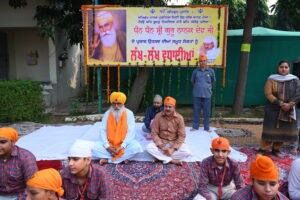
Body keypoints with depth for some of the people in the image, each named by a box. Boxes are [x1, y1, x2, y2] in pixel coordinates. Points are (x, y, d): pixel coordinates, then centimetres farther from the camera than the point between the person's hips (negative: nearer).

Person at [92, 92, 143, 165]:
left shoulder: (129, 113, -8)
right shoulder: (107, 114, -1)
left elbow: (131, 132, -13)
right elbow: (103, 131, -6)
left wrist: (122, 147, -23)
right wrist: (107, 146, -20)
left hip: (124, 143, -1)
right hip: (110, 143, 2)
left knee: (136, 147, -31)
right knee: (95, 148, -23)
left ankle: (107, 159, -20)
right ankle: (122, 158, -18)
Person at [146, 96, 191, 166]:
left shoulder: (179, 118, -11)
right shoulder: (158, 116, -10)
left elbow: (182, 136, -11)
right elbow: (154, 133, -10)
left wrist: (173, 149, -21)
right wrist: (162, 147, -21)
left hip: (175, 143, 0)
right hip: (161, 142, 0)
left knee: (187, 152, -26)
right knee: (149, 147, -28)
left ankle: (160, 157, -20)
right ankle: (173, 160, -23)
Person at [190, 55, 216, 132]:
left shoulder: (211, 71, 1)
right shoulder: (195, 71, 1)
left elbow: (213, 82, 14)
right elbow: (192, 82, 14)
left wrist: (207, 86, 11)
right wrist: (198, 86, 10)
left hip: (207, 95, 0)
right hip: (197, 94, 0)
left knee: (207, 112, 6)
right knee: (196, 111, 7)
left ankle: (206, 128, 17)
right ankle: (195, 126, 19)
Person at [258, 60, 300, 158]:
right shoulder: (272, 79, -3)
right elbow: (268, 94, -10)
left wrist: (289, 104, -16)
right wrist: (280, 103, -18)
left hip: (288, 110, 3)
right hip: (273, 109, -3)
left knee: (284, 130, 7)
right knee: (270, 130, -2)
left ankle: (276, 149, 23)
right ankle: (263, 149, 7)